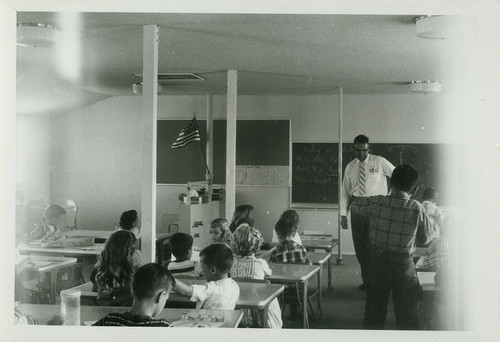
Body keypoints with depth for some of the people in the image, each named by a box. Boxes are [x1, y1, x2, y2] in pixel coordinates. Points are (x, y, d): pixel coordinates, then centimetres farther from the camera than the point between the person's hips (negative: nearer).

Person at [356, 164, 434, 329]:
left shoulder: (374, 203, -13)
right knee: (407, 316, 13)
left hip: (378, 262, 1)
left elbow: (359, 205, 11)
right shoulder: (417, 209, -16)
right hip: (404, 265, -1)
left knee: (374, 314, 16)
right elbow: (426, 237, -2)